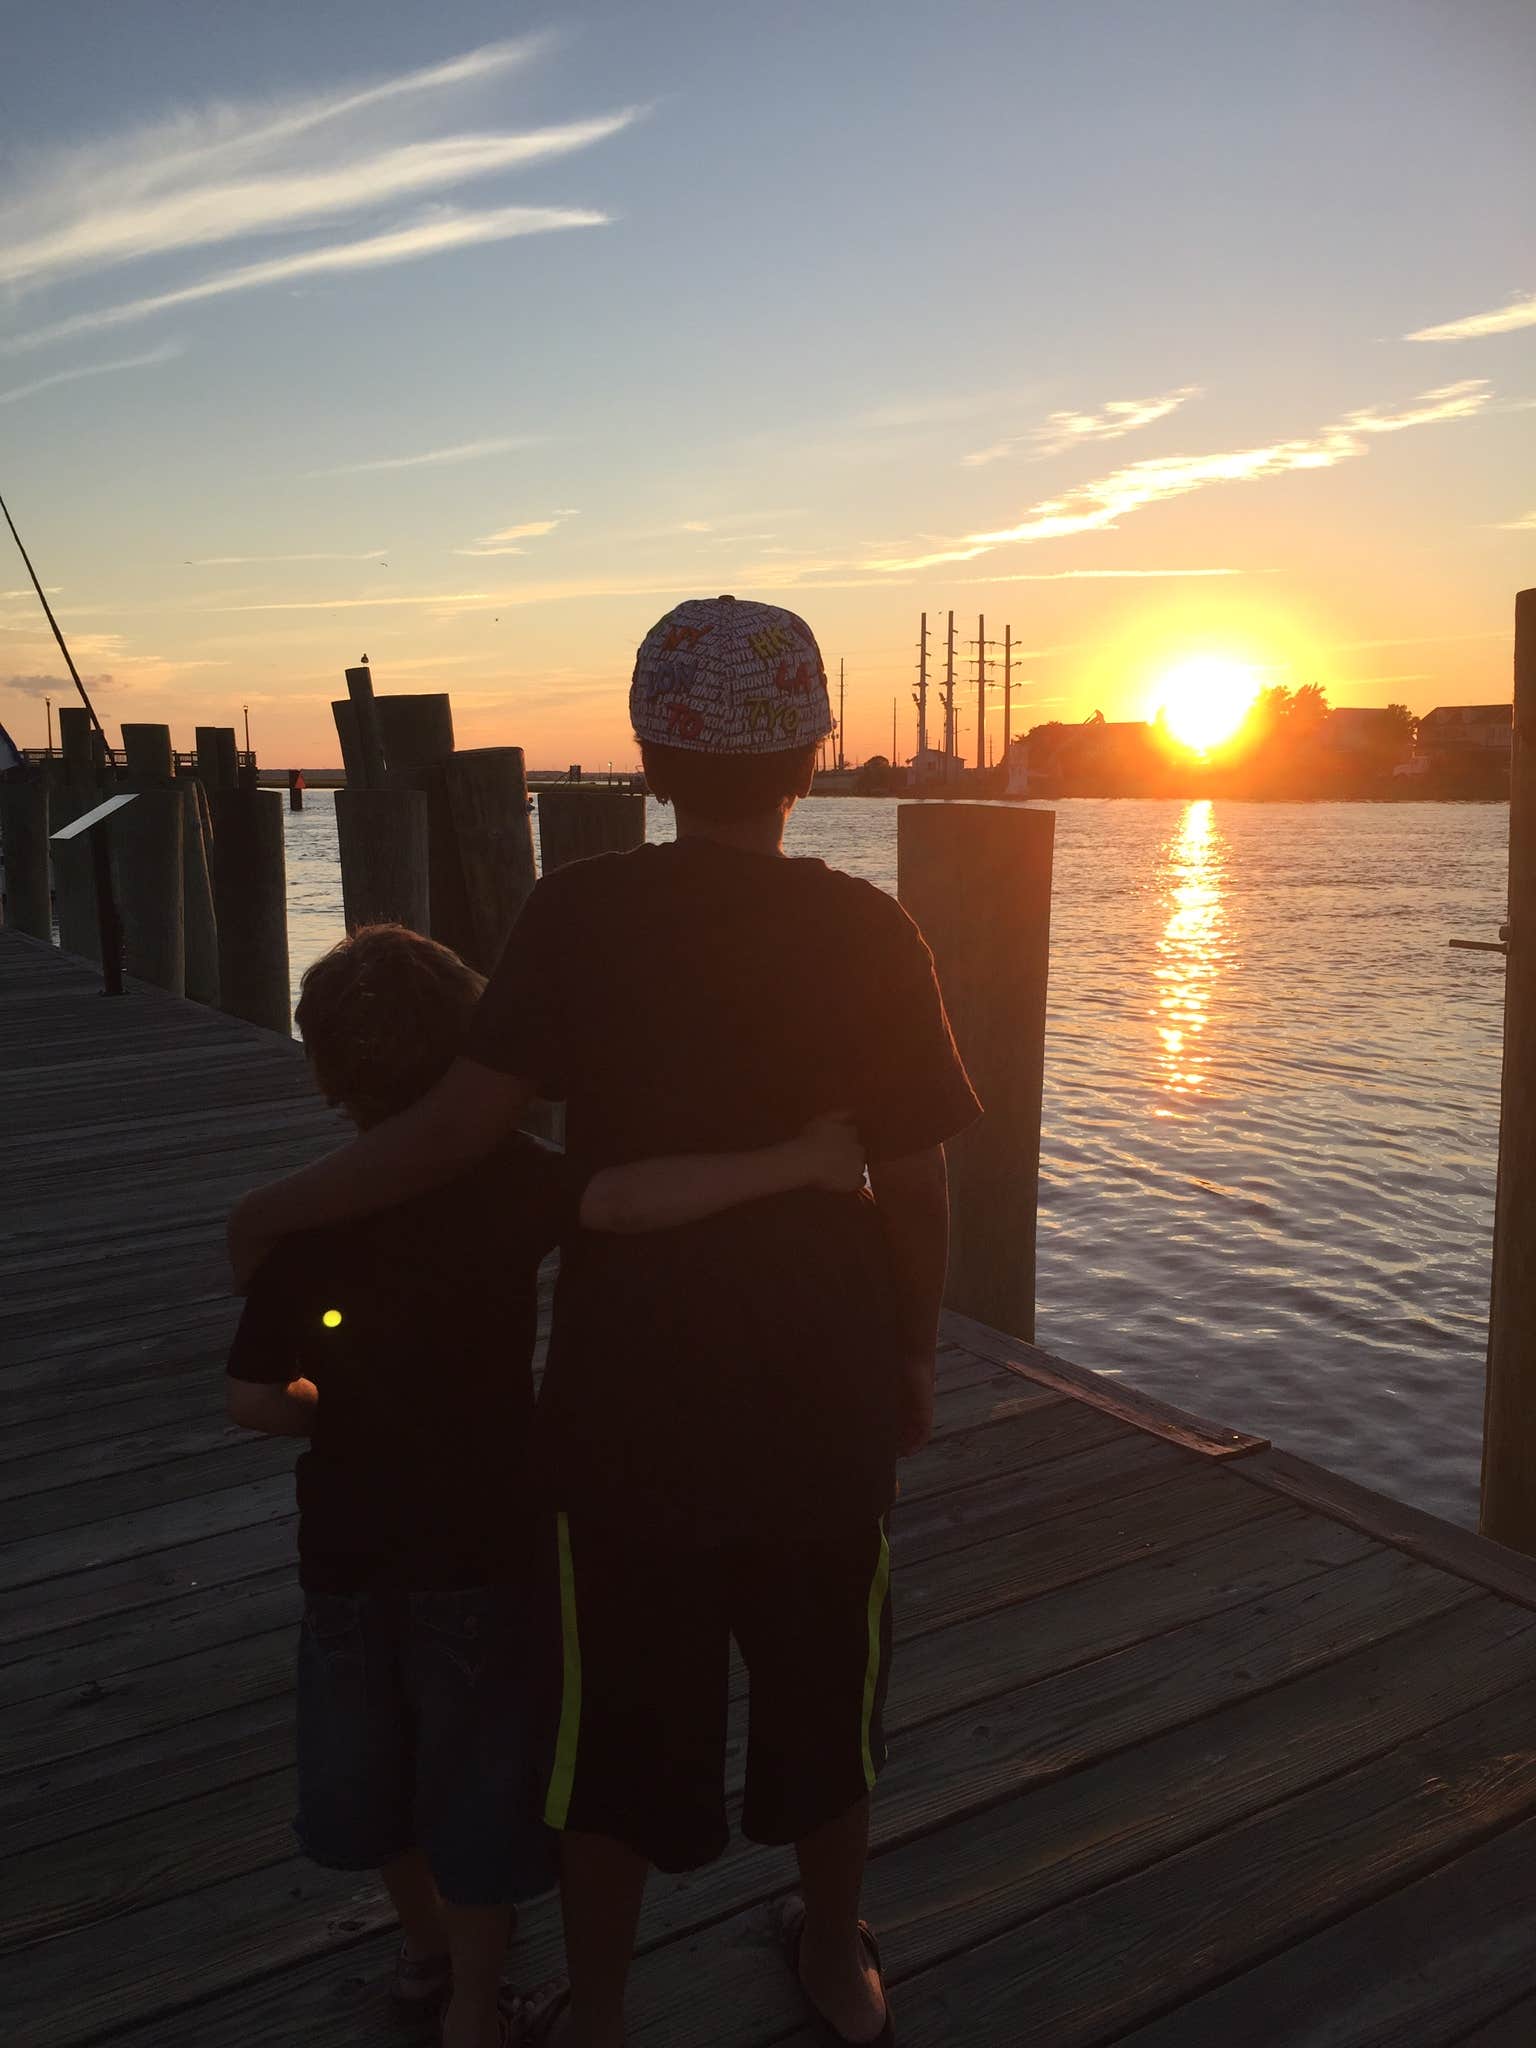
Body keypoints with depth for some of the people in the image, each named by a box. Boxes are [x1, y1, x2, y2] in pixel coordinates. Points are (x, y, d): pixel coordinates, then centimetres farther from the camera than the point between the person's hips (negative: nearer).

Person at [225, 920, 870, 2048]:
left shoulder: (306, 1211, -7)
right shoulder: (498, 1176, -18)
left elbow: (255, 1397, -6)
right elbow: (624, 1202, -36)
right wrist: (794, 1163, -36)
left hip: (350, 1541, 4)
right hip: (482, 1536, -3)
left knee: (374, 1767, 25)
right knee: (478, 1785, 15)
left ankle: (424, 1944, 46)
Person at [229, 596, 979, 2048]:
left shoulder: (581, 914, -13)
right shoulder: (869, 932, -9)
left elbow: (466, 1121, -20)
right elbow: (913, 1181, -6)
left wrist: (282, 1207, -5)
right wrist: (914, 1356, 8)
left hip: (628, 1399, -1)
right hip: (823, 1395, 2)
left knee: (617, 1708, 18)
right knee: (823, 1689, 23)